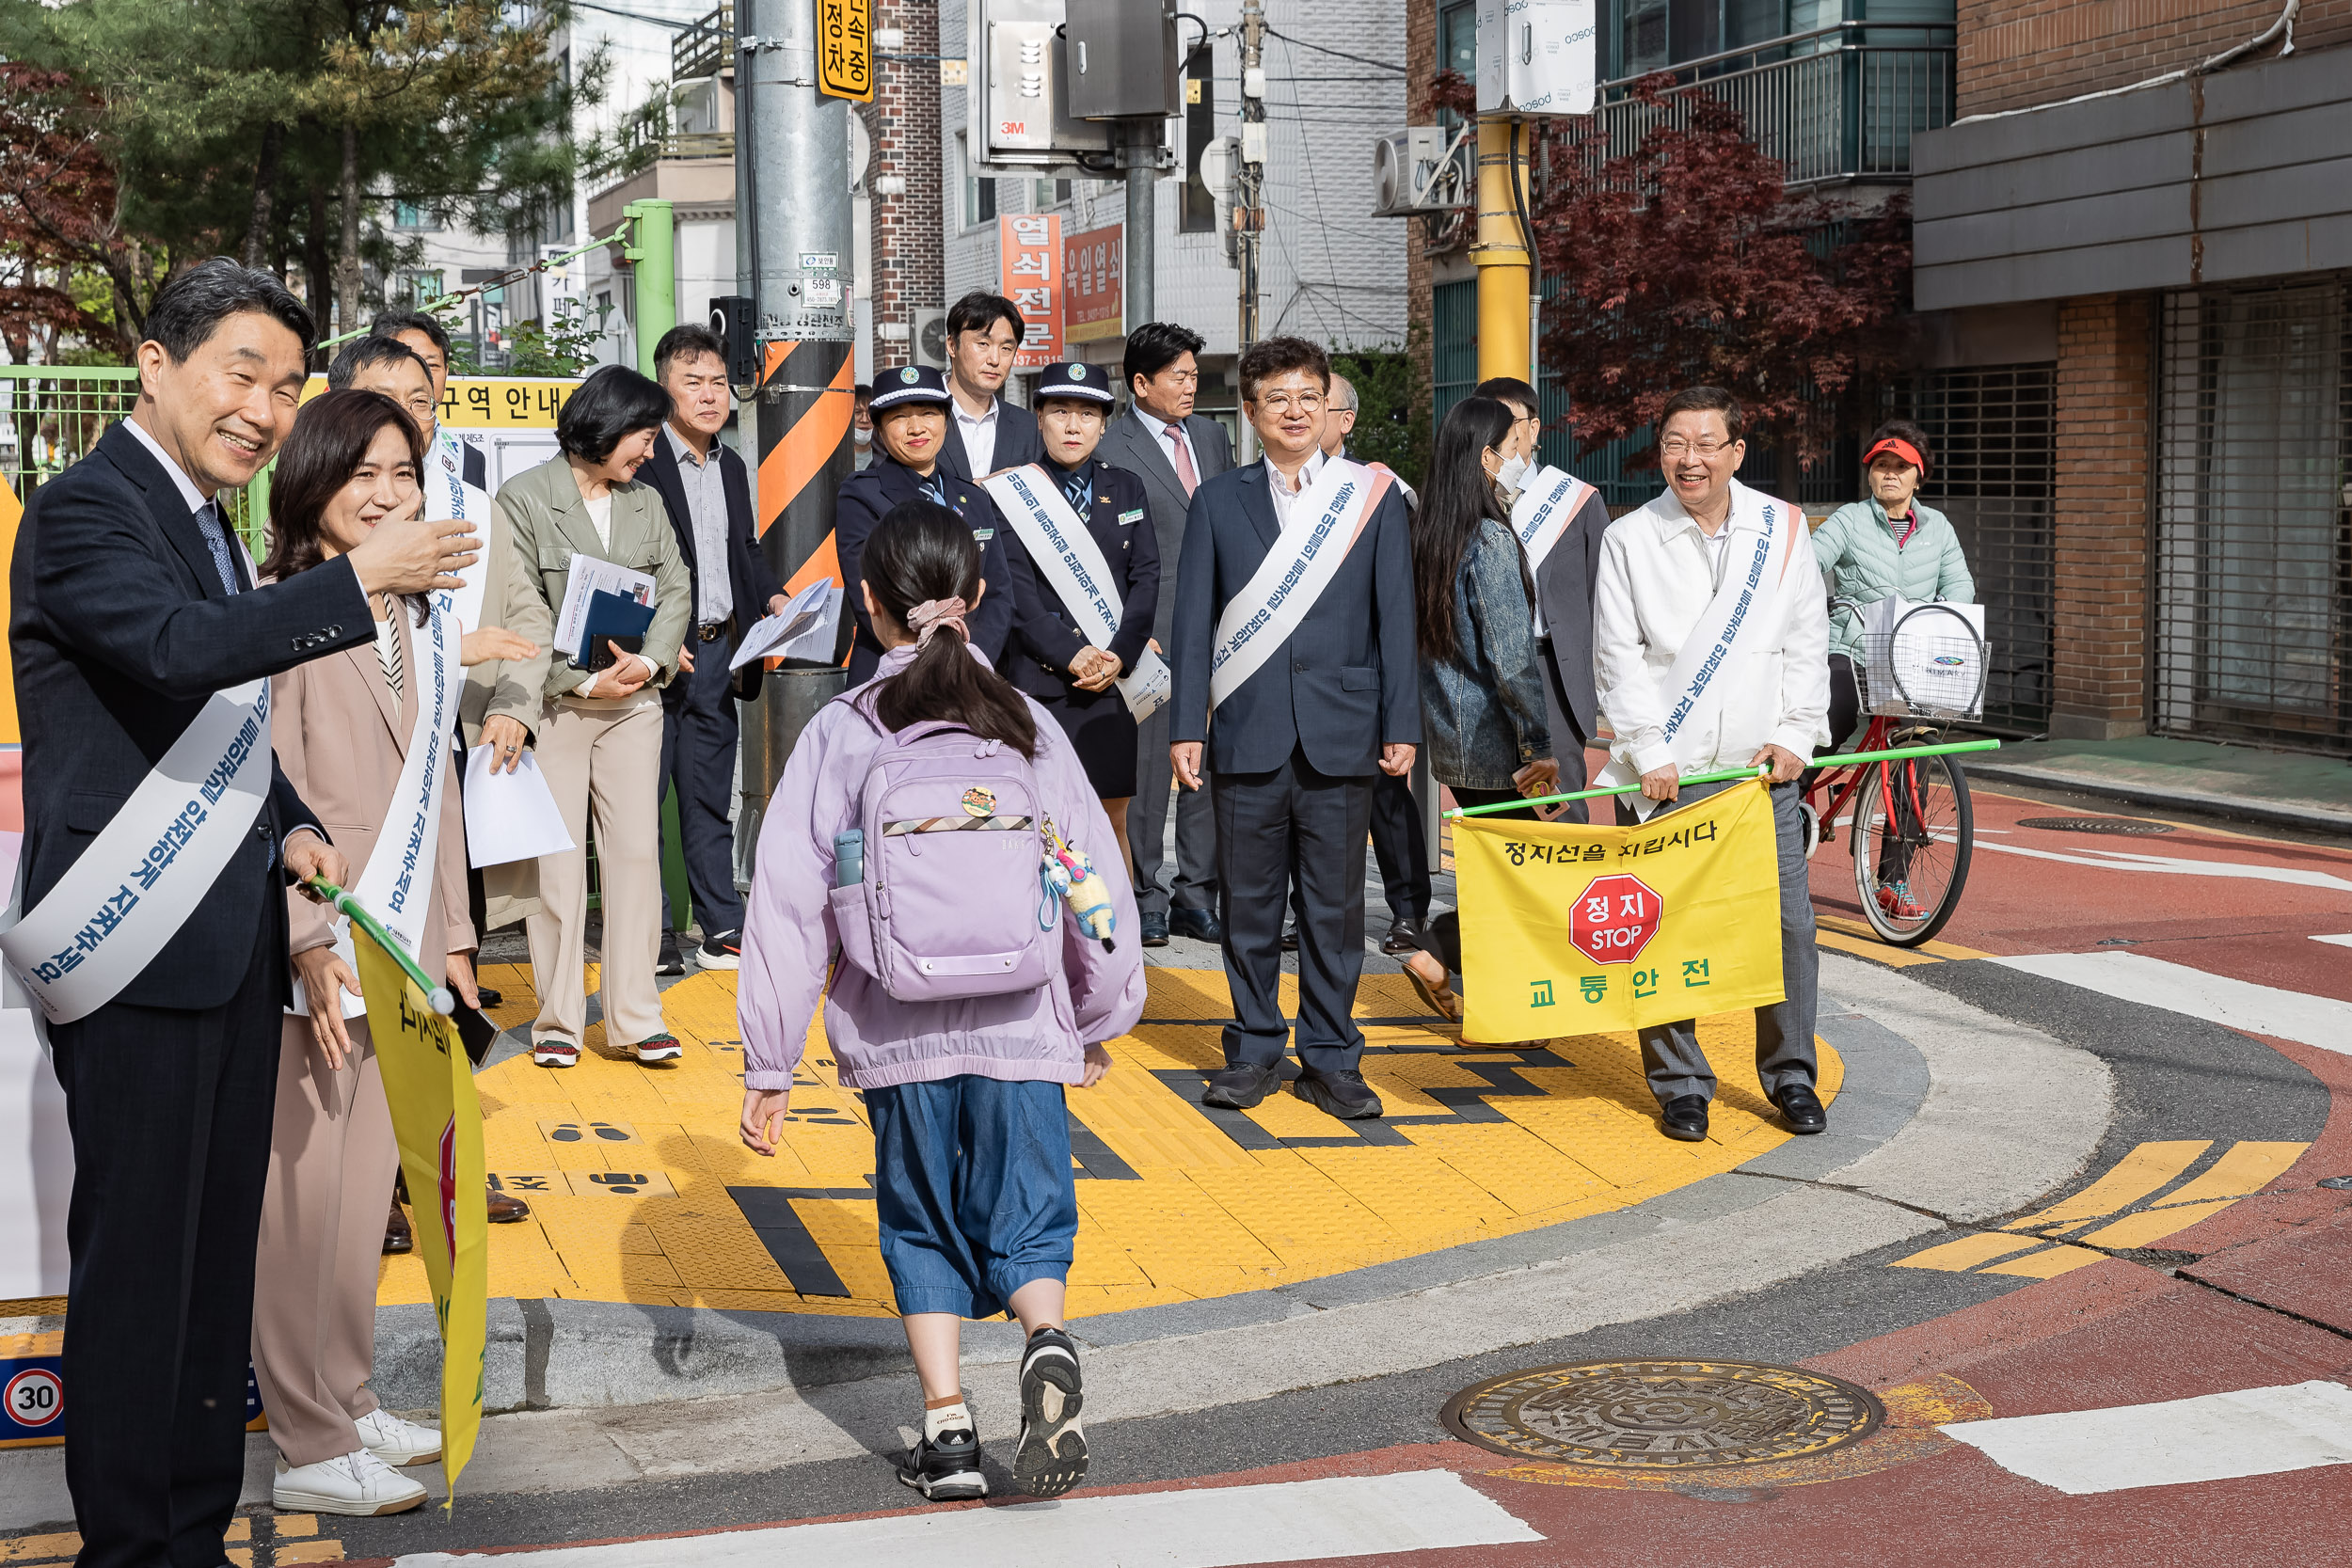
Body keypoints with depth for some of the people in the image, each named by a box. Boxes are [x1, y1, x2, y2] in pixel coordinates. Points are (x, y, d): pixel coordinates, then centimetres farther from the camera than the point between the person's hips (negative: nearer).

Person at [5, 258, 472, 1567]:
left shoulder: (204, 518, 18)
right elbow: (178, 647, -30)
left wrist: (287, 822, 9)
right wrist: (358, 578, -33)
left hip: (232, 945, 9)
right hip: (142, 955, -9)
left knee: (220, 1249, 13)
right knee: (136, 1259, -2)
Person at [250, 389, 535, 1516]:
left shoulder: (419, 621, 15)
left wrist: (450, 940, 17)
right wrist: (308, 942, -20)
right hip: (311, 954, -8)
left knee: (364, 1189, 14)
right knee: (305, 1194, -2)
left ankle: (347, 1403, 26)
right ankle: (309, 1448, 6)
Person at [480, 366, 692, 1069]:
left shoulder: (646, 503, 12)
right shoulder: (524, 499, -4)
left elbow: (675, 590, 7)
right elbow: (526, 611, -11)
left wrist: (649, 660, -10)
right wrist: (587, 681, -20)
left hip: (633, 703, 4)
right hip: (556, 702, -4)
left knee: (636, 851, 1)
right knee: (557, 859, -1)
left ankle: (635, 1016, 6)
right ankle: (558, 1017, 9)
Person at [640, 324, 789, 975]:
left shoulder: (733, 468, 15)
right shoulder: (639, 462, -8)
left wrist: (774, 597, 4)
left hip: (719, 652, 6)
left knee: (710, 798, 12)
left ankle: (723, 930, 17)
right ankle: (651, 933, 8)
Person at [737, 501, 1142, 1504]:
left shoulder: (840, 734, -1)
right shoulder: (1028, 726, 4)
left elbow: (787, 902, -2)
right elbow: (1097, 881, 7)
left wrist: (768, 1066, 3)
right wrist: (1099, 1023, 20)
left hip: (899, 1034, 0)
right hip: (1023, 1028, 1)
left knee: (924, 1229, 14)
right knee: (1025, 1223, 9)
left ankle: (946, 1427, 8)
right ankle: (1048, 1344, -20)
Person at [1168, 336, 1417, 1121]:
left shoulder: (1372, 497, 6)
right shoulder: (1218, 501, 7)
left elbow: (1395, 616, 4)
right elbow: (1194, 621, 6)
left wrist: (1401, 725, -1)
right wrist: (1187, 726, -1)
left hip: (1340, 733, 0)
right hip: (1248, 734, 1)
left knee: (1336, 905, 4)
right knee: (1250, 903, 6)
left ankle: (1330, 1057, 14)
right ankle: (1254, 1050, 18)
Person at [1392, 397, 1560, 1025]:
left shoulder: (1430, 531, 7)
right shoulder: (1490, 538, -17)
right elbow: (1510, 655, -20)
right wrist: (1541, 746, -15)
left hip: (1449, 732, 8)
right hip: (1492, 735, -8)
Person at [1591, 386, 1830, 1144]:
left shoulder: (1782, 529, 6)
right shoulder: (1629, 540, 1)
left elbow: (1807, 643, 9)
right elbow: (1618, 657, -1)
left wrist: (1794, 735, -1)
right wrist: (1650, 752, -9)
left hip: (1762, 769, 2)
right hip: (1664, 770, -1)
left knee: (1787, 923, 1)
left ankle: (1791, 1075, 16)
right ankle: (1679, 1082, 12)